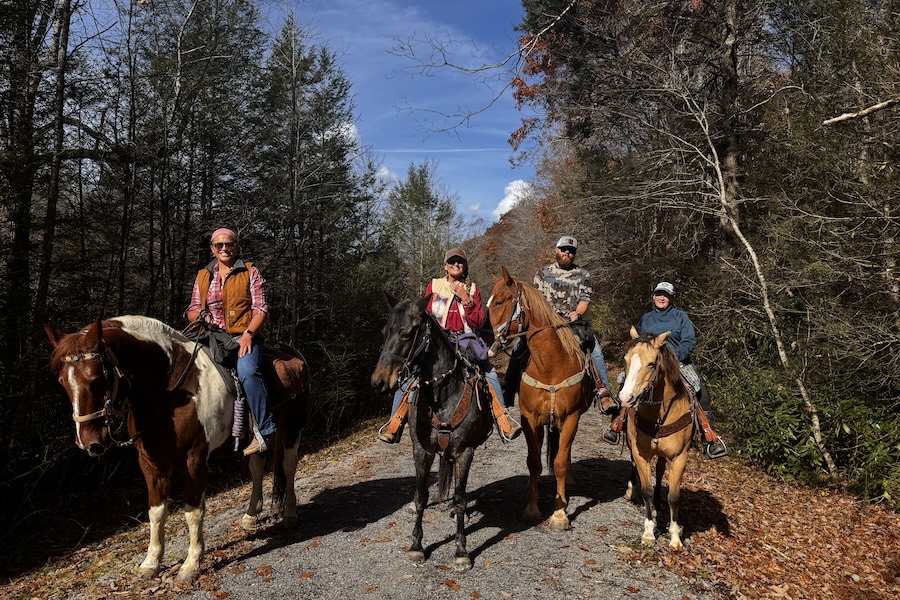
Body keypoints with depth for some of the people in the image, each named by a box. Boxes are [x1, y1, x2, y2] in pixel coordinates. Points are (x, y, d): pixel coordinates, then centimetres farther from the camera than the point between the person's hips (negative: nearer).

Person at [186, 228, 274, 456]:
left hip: (243, 336, -4)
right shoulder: (203, 276, 20)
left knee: (247, 371, -34)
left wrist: (248, 333, -15)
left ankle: (265, 430, -29)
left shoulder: (250, 272, 9)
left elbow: (261, 308, 1)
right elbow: (192, 310, 21)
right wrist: (201, 314, -4)